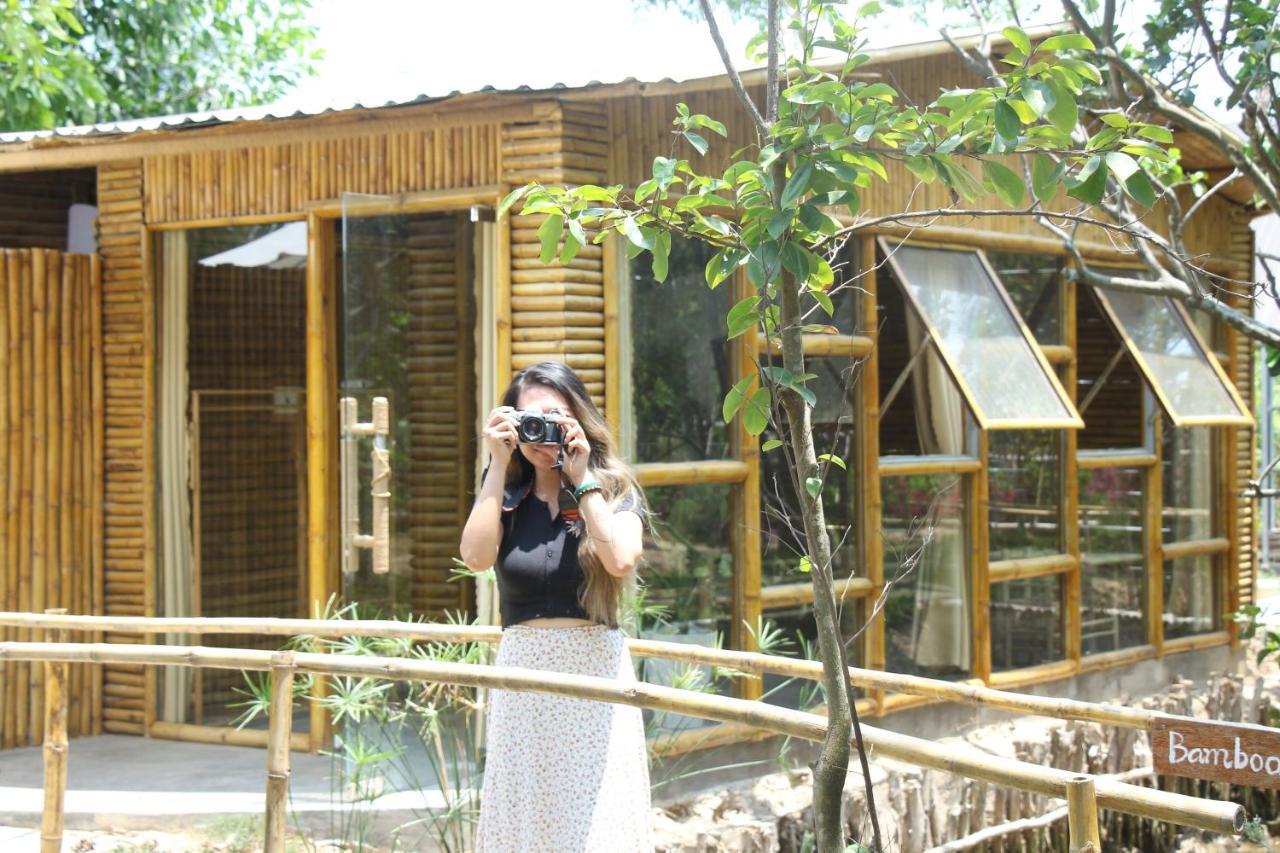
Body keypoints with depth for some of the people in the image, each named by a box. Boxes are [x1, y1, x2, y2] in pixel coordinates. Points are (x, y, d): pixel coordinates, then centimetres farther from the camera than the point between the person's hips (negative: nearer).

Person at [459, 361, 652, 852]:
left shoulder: (614, 490, 5)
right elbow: (476, 556, -10)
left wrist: (581, 479, -9)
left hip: (594, 662, -2)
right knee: (521, 811, 1)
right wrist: (498, 465, -6)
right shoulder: (506, 495, 9)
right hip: (521, 665, 2)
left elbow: (621, 560, -15)